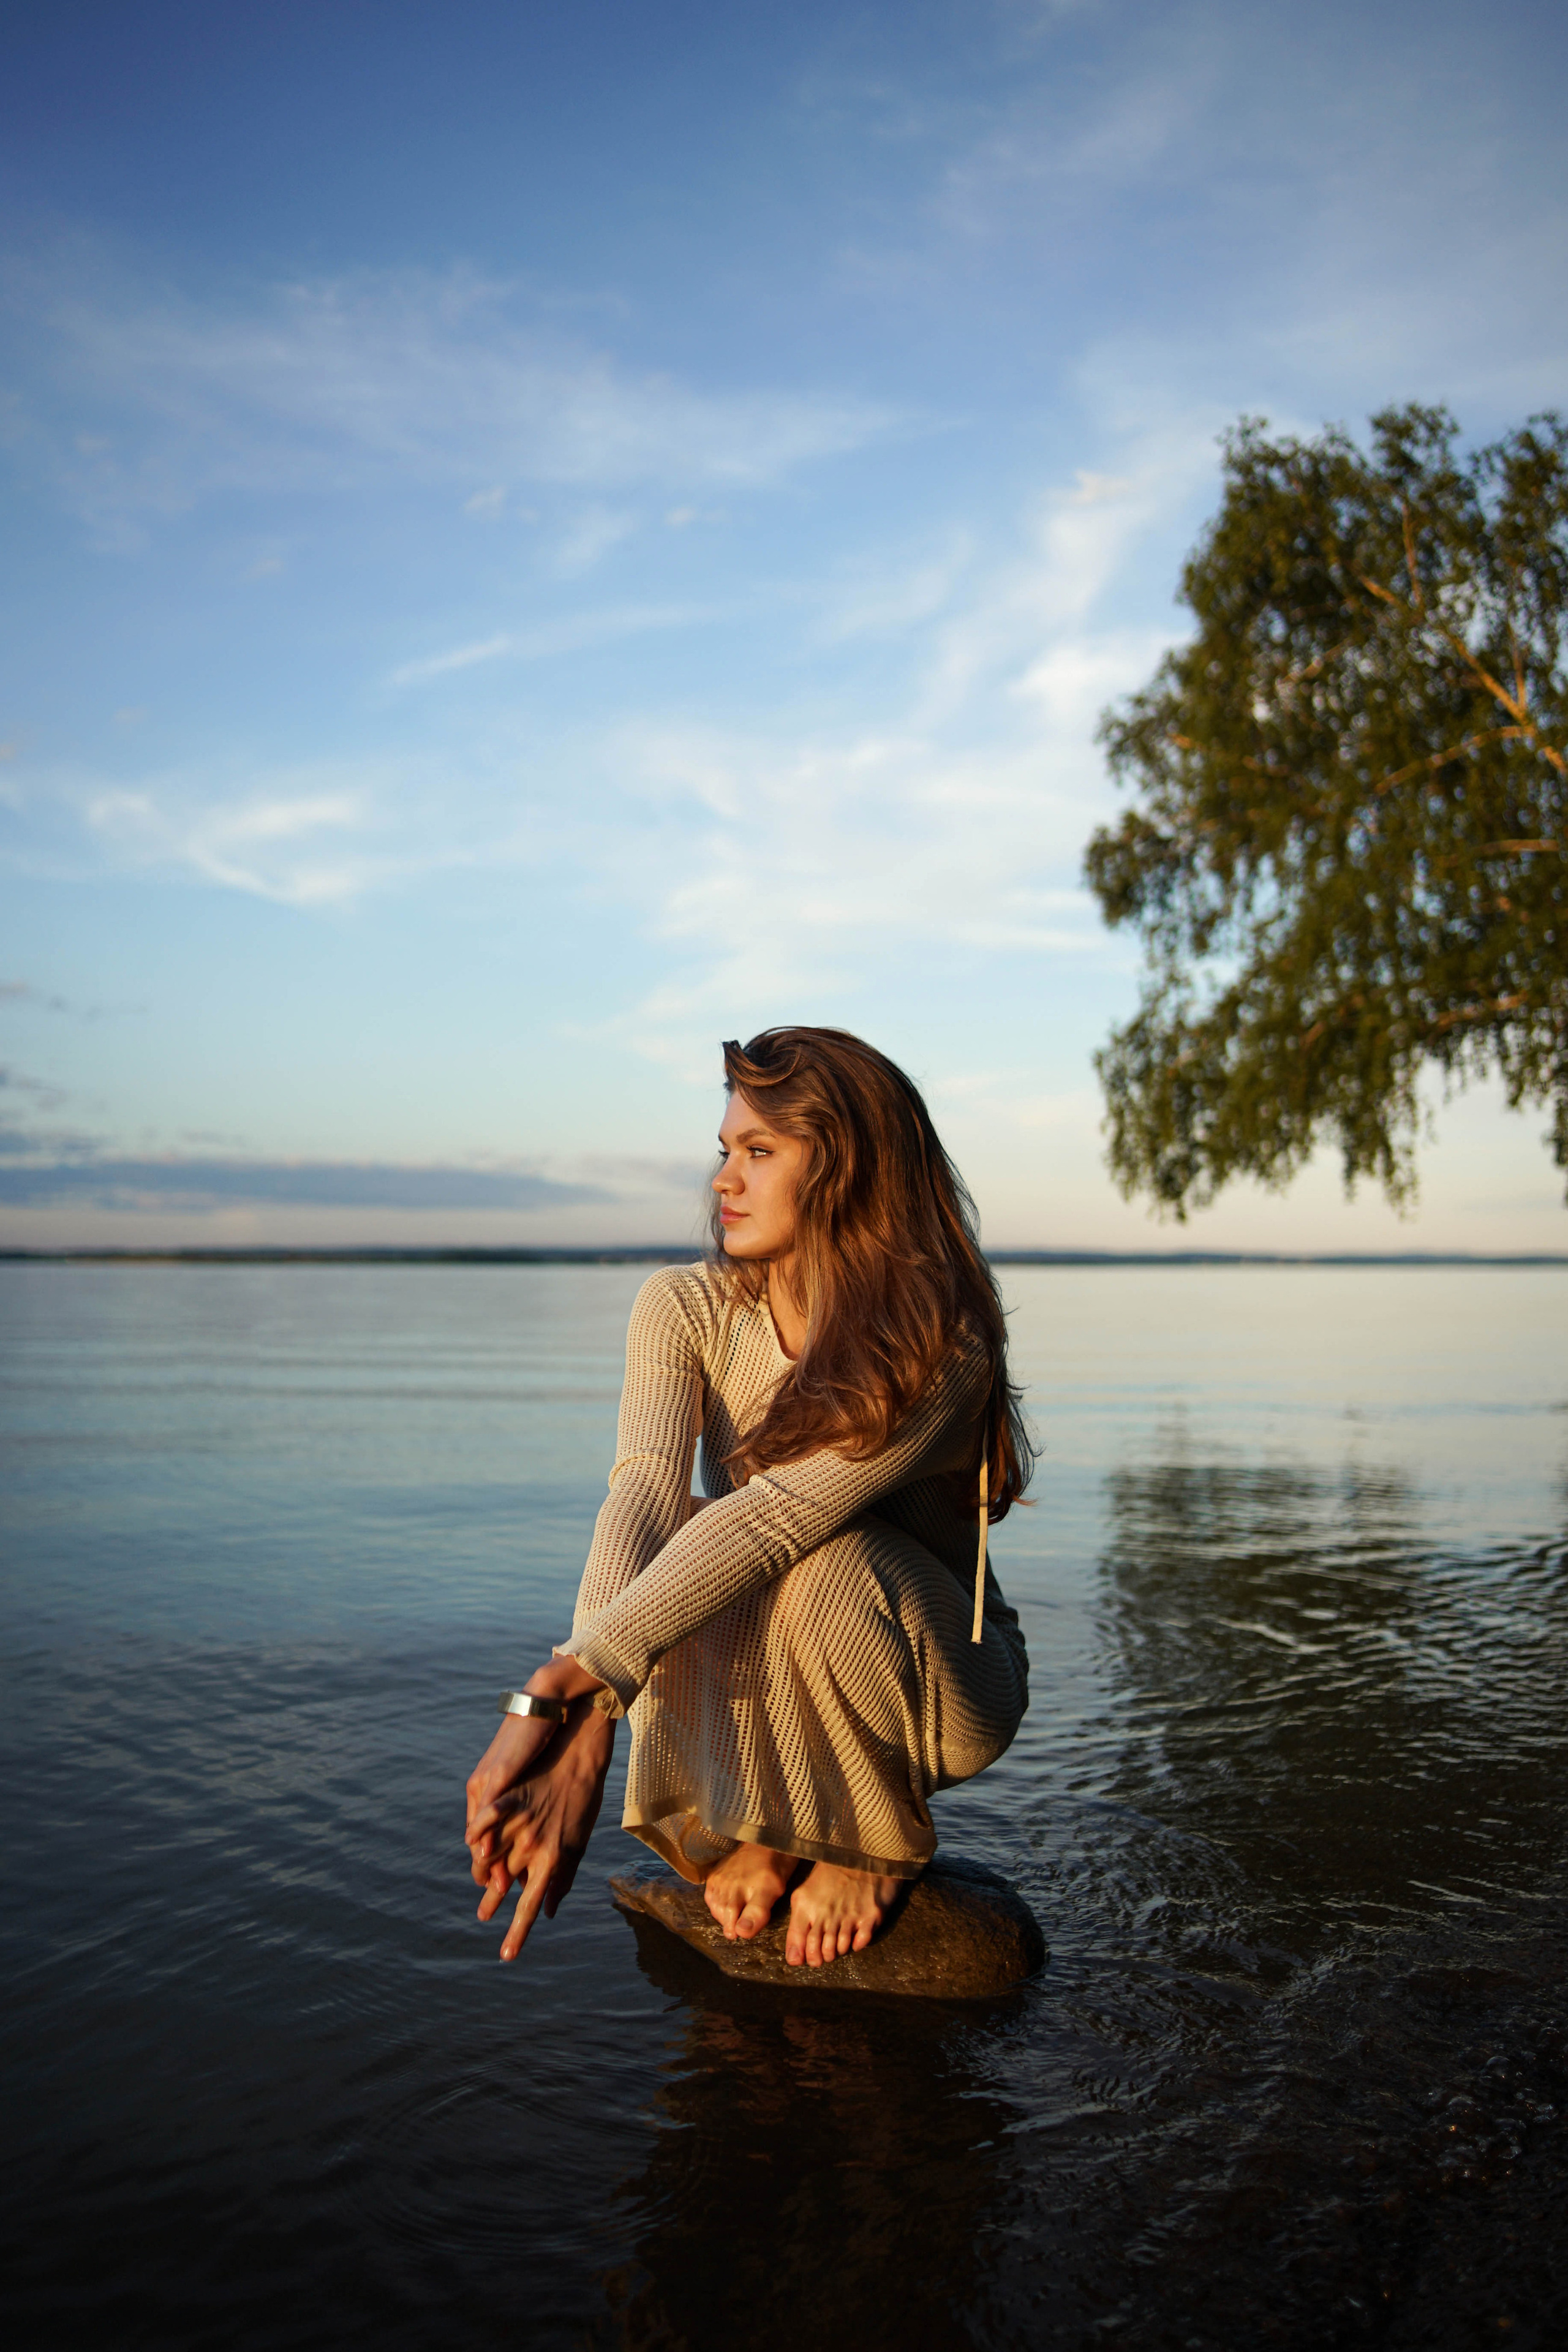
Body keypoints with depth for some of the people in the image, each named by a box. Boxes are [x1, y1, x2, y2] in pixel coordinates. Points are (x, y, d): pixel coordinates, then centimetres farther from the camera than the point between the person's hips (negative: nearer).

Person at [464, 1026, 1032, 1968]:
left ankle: (878, 1839, -7)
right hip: (768, 1693, 3)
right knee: (667, 1557, -29)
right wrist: (586, 1731, -45)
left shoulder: (941, 1348, -26)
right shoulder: (686, 1308, -12)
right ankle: (759, 1826, -5)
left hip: (942, 1690, -2)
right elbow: (645, 1493, -29)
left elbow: (768, 1521, -39)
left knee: (822, 1556, -35)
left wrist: (560, 1690, -48)